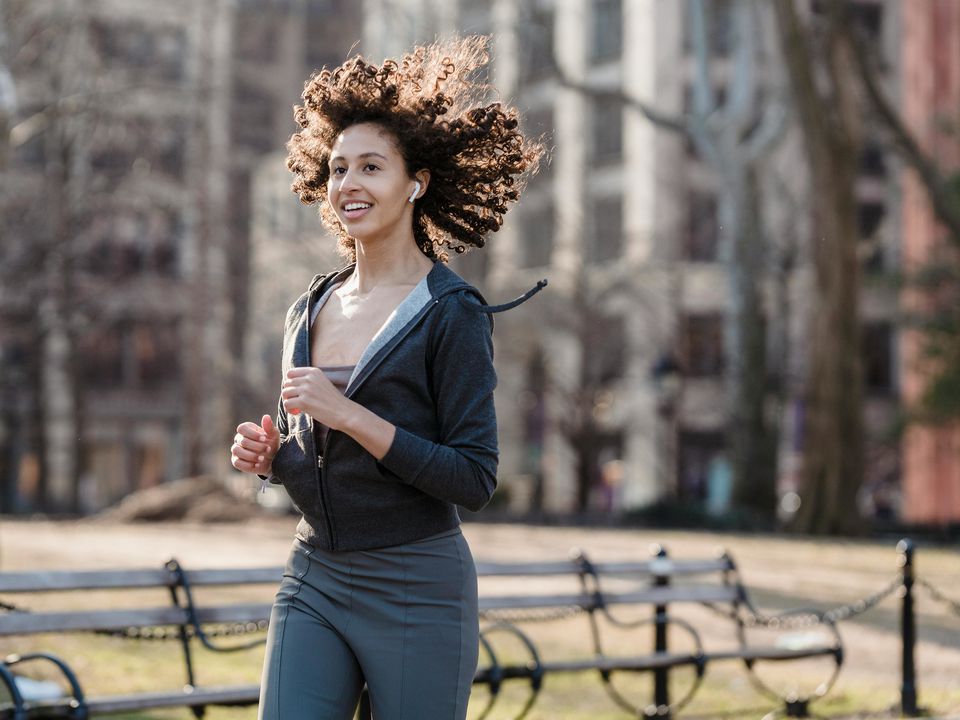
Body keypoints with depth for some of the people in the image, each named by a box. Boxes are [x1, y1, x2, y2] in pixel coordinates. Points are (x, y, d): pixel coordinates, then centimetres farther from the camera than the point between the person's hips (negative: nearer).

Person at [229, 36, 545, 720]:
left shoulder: (453, 312, -9)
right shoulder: (310, 309, 10)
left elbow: (474, 479, -15)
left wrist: (347, 414, -20)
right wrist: (266, 454, -1)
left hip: (416, 590, -5)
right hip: (314, 579, 5)